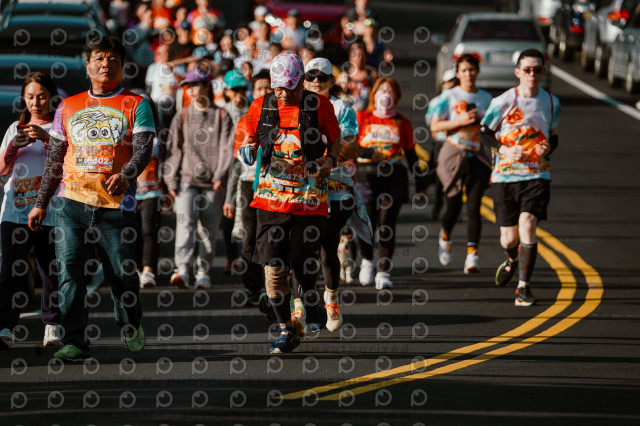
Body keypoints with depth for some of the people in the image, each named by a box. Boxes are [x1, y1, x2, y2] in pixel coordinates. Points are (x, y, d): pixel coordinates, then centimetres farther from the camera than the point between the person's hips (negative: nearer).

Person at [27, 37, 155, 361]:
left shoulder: (135, 105, 7)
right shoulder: (68, 107, 15)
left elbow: (144, 150, -5)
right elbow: (54, 161, 19)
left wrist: (125, 175, -25)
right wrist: (41, 203, 15)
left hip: (116, 203, -2)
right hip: (72, 201, 2)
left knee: (122, 273, 2)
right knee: (69, 270, -8)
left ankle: (131, 327, 29)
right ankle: (74, 342, -5)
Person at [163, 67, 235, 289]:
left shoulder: (221, 116, 7)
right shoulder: (182, 117, 12)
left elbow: (226, 148, 0)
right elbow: (173, 149, 12)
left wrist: (220, 175, -12)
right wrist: (171, 180, 4)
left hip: (212, 182, 0)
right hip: (186, 179, 0)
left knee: (208, 229, 2)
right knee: (185, 223, -16)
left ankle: (203, 273, 12)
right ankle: (182, 270, -25)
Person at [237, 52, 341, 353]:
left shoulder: (320, 106, -2)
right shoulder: (260, 107, 3)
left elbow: (335, 139, 11)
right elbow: (250, 141, 13)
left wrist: (330, 159, -8)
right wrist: (247, 151, -10)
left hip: (310, 200, -2)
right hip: (272, 198, 2)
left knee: (303, 266, -3)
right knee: (273, 267, -4)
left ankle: (310, 295, 34)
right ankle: (286, 330, 11)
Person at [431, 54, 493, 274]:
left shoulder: (486, 98, 9)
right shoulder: (449, 96, 1)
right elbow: (434, 125, -5)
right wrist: (460, 121, -14)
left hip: (477, 157, 1)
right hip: (454, 155, -1)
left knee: (474, 208, -9)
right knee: (453, 206, 4)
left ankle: (472, 255, -13)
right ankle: (445, 237, 36)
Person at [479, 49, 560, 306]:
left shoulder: (551, 103, 5)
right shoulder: (503, 102, -5)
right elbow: (485, 133, 4)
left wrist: (548, 148, -6)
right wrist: (504, 149, -14)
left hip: (537, 175, 0)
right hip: (505, 176, 0)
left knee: (527, 225, -20)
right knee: (508, 238, 5)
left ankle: (523, 287, -12)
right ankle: (512, 260, 44)